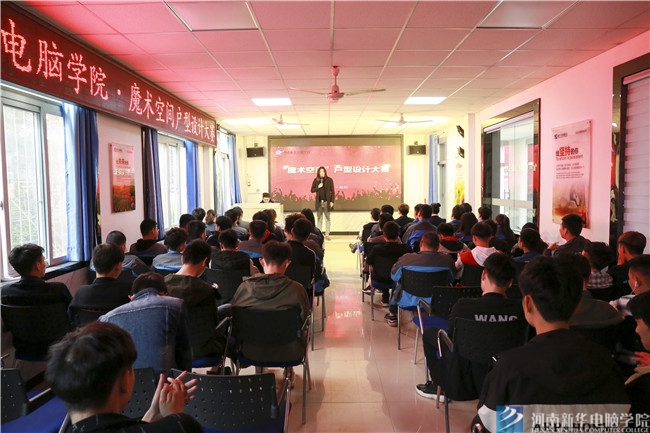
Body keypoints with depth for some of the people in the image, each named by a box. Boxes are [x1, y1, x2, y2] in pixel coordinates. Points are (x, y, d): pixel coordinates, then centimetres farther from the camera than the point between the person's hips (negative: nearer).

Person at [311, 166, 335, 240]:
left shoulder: (329, 180, -1)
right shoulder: (316, 180, 4)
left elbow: (332, 191, -1)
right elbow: (312, 190, 6)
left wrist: (332, 201, -7)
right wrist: (318, 187, -11)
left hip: (327, 202, -2)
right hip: (319, 202, 2)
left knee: (327, 219, 3)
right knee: (319, 219, 7)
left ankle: (327, 234, 7)